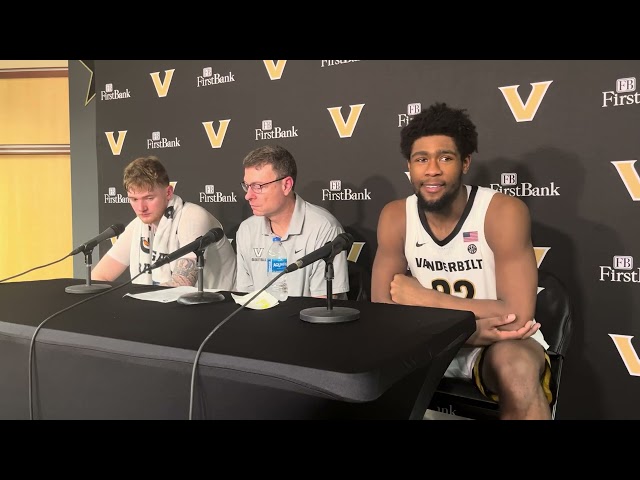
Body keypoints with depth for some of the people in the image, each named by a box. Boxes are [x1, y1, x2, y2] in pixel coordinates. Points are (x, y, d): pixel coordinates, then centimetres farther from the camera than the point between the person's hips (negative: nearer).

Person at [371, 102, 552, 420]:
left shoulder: (504, 212, -18)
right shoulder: (395, 217, -7)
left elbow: (518, 316, -24)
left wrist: (422, 297, -20)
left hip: (502, 341, -3)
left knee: (515, 365, -37)